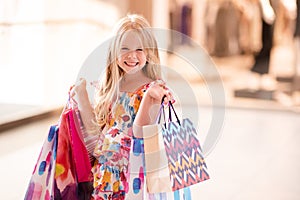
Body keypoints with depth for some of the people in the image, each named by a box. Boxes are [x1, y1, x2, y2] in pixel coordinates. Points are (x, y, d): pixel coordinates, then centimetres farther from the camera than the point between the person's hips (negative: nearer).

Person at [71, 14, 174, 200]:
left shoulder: (153, 88, -10)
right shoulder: (110, 87, 7)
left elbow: (140, 131, -21)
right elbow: (94, 126, 9)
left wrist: (148, 97, -33)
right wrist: (81, 92, 8)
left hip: (132, 170, -5)